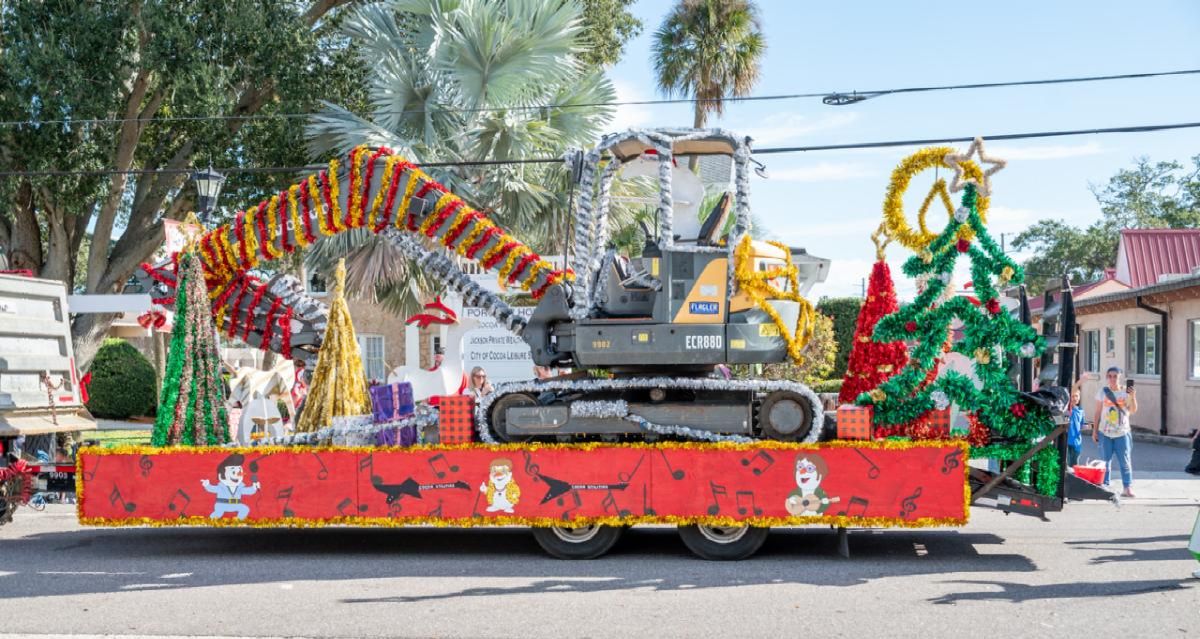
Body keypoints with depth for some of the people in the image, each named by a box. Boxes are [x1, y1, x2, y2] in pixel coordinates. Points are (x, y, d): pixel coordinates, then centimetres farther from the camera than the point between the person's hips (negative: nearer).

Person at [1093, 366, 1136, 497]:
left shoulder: (1126, 392, 0)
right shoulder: (1103, 391, 3)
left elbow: (1133, 411, -4)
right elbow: (1098, 412, 7)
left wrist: (1132, 397, -20)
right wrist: (1095, 430, 5)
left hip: (1122, 433, -1)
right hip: (1105, 432, 1)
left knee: (1124, 461, -3)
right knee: (1104, 461, 5)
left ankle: (1127, 487, -2)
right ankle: (1104, 486, 9)